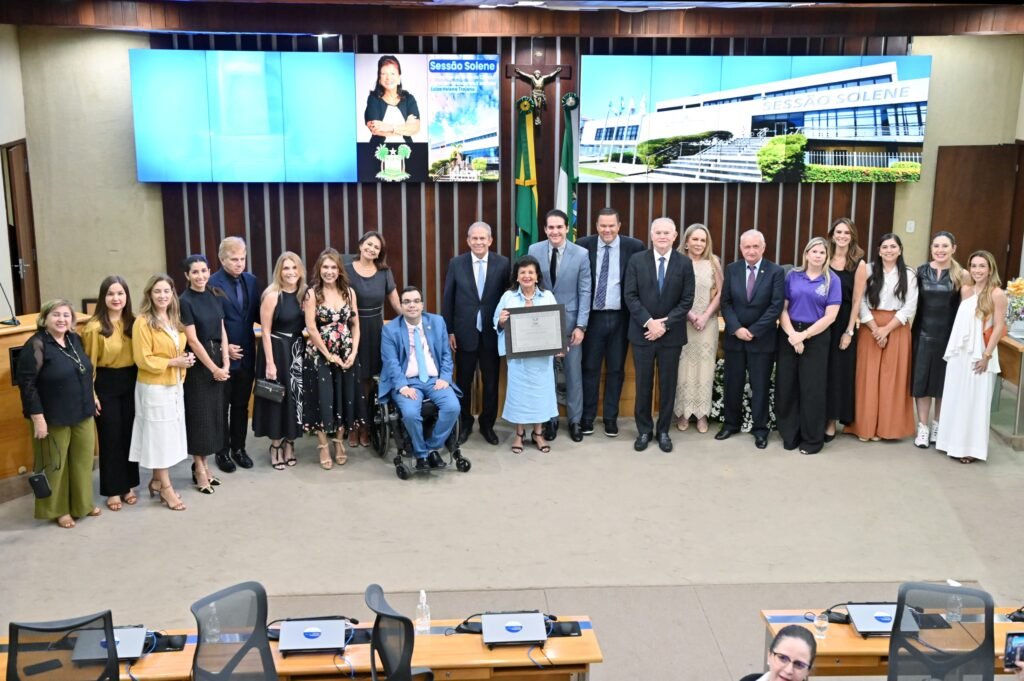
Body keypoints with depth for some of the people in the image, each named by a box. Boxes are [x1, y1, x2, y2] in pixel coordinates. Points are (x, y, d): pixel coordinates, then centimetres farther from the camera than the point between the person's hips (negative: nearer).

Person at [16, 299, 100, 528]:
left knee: (83, 460, 16)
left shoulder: (75, 339, 4)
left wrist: (91, 395, 20)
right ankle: (58, 509, 24)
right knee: (55, 464, 8)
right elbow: (26, 383, -19)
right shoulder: (37, 345, -17)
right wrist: (37, 417, -20)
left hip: (82, 414, 7)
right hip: (54, 418, -7)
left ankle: (82, 503, 33)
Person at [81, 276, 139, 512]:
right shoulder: (94, 327, -12)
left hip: (130, 382, 5)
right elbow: (89, 364, -9)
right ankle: (113, 490, 15)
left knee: (130, 434, 11)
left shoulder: (133, 323, 5)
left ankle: (129, 485, 24)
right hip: (106, 385, -5)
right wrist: (91, 394, -9)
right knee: (110, 437, 4)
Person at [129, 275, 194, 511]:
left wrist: (185, 359, 0)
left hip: (174, 385, 8)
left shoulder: (174, 321, 10)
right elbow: (143, 360, -17)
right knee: (159, 435, 0)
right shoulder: (143, 322, -14)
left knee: (169, 434, 12)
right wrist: (174, 362, -21)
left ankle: (157, 481, 25)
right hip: (154, 387, -8)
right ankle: (166, 488, 8)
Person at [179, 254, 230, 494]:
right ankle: (199, 470, 10)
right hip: (197, 363, -6)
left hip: (218, 360, 6)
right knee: (199, 414, 0)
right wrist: (214, 368, -12)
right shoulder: (185, 301, -12)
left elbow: (222, 331, 6)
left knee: (215, 412, 10)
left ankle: (203, 464, 21)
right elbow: (192, 340, -13)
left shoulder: (216, 296, 6)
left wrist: (225, 363, -3)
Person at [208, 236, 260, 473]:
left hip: (246, 354, 5)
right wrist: (224, 347, -15)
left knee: (241, 405, 14)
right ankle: (222, 452, 21)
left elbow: (257, 314, 7)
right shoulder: (212, 283, -12)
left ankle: (238, 448, 27)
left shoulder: (251, 280, 6)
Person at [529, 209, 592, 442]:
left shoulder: (581, 254, -7)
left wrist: (581, 325, -11)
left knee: (573, 372, 7)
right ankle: (550, 419, 21)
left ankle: (575, 420, 20)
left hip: (570, 321, -1)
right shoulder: (534, 251, -3)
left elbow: (585, 292, -6)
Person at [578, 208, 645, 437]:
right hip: (592, 316, 0)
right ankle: (587, 416, 17)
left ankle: (611, 417, 20)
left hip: (620, 317, 0)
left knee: (616, 369, 9)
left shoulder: (634, 246, -4)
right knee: (590, 368, 6)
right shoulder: (583, 245, -2)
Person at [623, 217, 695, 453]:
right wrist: (649, 322, -15)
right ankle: (644, 430, 19)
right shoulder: (637, 260, 0)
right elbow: (630, 296, -4)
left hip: (671, 334, 0)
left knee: (668, 385, 7)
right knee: (643, 384, 7)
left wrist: (665, 324, -13)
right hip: (643, 332, 0)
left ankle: (663, 431, 20)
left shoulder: (684, 263, 0)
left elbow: (687, 300, -3)